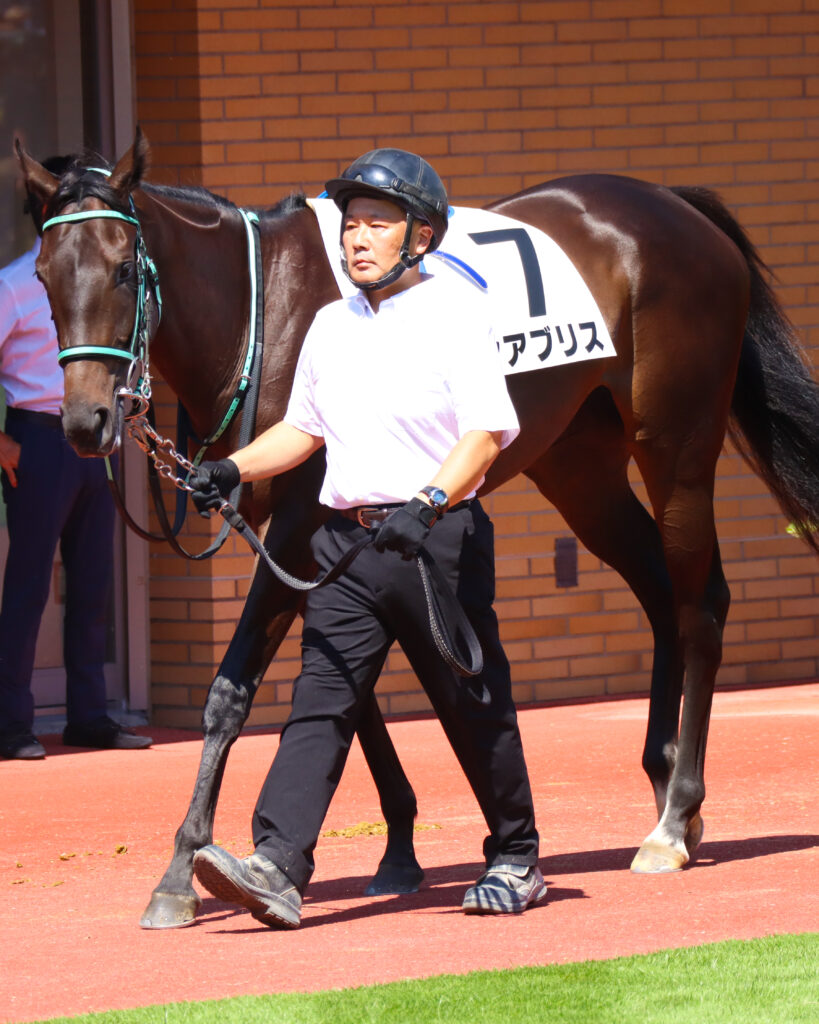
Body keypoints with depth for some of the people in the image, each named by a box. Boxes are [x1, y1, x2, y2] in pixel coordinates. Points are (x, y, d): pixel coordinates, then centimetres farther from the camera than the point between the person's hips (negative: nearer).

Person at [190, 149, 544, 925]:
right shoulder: (330, 326, 13)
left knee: (474, 706, 5)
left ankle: (516, 860, 22)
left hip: (440, 539, -5)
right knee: (319, 702, -7)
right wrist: (234, 469, 7)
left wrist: (430, 503, -29)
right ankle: (277, 868, -18)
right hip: (348, 541, 5)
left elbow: (486, 432, -15)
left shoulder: (455, 315, -6)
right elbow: (303, 428, 23)